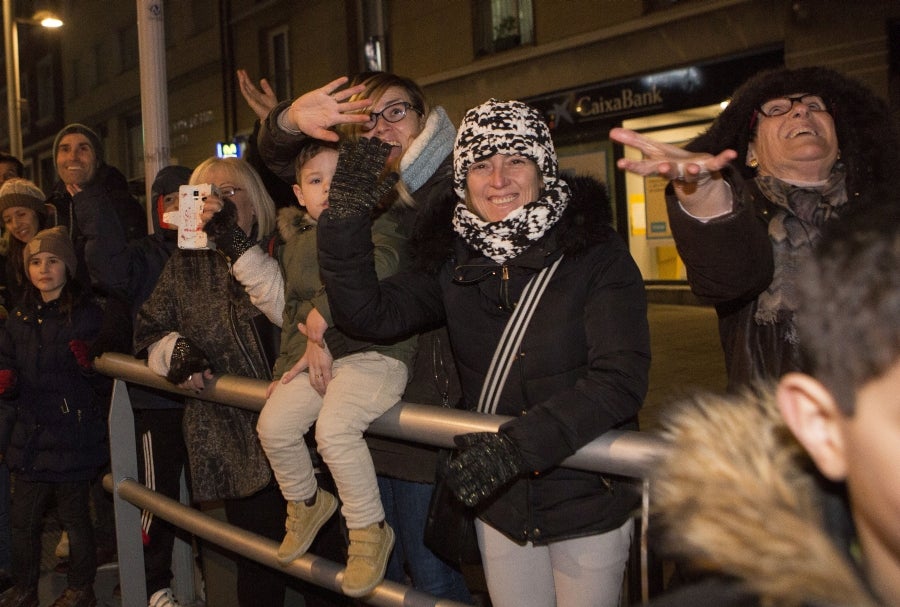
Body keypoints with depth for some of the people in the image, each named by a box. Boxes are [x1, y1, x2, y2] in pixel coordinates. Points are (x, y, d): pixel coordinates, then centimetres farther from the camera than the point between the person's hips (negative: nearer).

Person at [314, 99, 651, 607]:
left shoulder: (596, 254, -14)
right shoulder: (456, 264, 0)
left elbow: (621, 380, -22)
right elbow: (369, 313, -8)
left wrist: (519, 442, -33)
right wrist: (345, 217, -19)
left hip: (588, 503, -3)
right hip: (499, 505, 4)